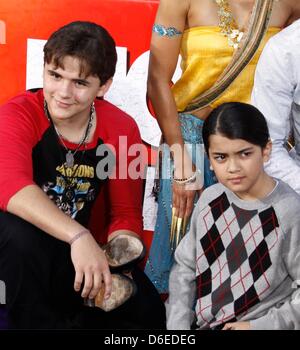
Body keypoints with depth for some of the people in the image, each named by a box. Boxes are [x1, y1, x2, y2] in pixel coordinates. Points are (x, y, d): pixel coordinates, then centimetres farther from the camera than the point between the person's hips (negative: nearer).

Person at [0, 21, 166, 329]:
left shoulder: (122, 130, -7)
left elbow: (126, 214, 0)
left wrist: (114, 268, -19)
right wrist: (79, 237, -48)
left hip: (71, 254, 3)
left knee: (148, 311, -16)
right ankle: (36, 321, -12)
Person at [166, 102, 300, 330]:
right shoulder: (210, 199, 0)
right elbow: (185, 267, 8)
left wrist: (257, 326, -13)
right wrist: (178, 325, -2)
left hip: (261, 324, -5)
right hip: (207, 324, 5)